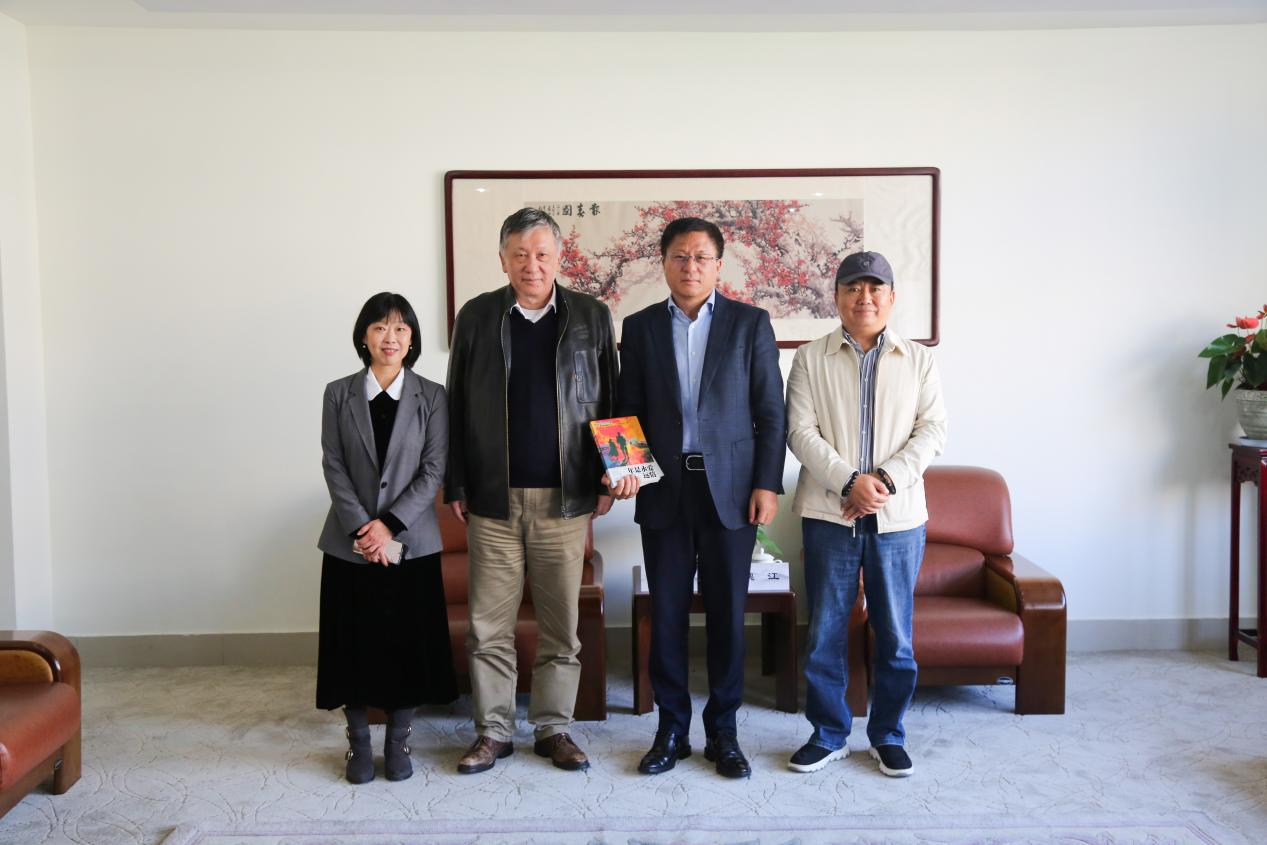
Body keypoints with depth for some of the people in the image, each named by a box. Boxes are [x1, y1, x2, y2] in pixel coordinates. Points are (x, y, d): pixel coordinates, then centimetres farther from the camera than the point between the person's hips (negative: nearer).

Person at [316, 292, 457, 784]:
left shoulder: (431, 396, 0)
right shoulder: (339, 394, 3)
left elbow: (433, 470, -4)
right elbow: (334, 467, -1)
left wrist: (390, 524, -13)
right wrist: (363, 528, -12)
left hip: (411, 541, -1)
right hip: (351, 542, 1)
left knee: (408, 642, 5)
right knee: (354, 643, 6)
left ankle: (398, 742, 21)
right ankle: (358, 743, 22)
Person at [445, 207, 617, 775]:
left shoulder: (592, 317, 5)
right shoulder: (476, 316, 5)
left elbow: (609, 403, 8)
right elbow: (457, 405, 7)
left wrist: (607, 480, 3)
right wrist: (455, 486, 3)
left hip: (566, 498, 0)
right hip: (493, 498, 0)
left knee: (561, 624, 7)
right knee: (489, 625, 5)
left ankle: (554, 728, 22)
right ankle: (493, 732, 20)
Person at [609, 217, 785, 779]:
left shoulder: (751, 323, 4)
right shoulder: (640, 327, 8)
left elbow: (770, 411, 2)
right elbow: (628, 409, 9)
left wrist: (768, 484, -5)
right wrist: (624, 466, -7)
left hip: (731, 490, -1)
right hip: (664, 490, 1)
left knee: (727, 613, 5)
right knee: (667, 613, 6)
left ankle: (722, 732, 19)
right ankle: (672, 731, 20)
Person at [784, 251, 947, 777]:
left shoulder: (918, 360, 8)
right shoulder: (811, 359, 4)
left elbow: (932, 431, 1)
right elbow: (801, 433, -4)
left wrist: (887, 478, -14)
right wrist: (849, 481, -16)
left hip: (898, 516, 1)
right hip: (829, 513, 0)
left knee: (895, 635, 7)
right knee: (825, 631, 5)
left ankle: (888, 735, 24)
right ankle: (828, 734, 21)